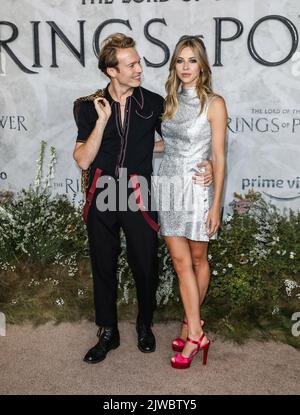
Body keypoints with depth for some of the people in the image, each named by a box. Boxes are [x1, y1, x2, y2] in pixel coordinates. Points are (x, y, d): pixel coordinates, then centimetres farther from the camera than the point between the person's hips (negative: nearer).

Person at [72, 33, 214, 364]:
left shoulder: (153, 103, -2)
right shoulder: (90, 107, -2)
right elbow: (83, 160, -9)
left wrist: (204, 162, -6)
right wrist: (102, 120, -18)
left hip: (138, 197, 0)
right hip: (102, 198, 1)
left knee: (144, 265, 10)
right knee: (103, 267, 12)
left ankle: (144, 326, 35)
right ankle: (108, 333, 30)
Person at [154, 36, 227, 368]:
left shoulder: (214, 103, -7)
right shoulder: (171, 101, 9)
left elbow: (218, 157, -9)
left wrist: (216, 204, -11)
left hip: (197, 189, -4)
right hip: (169, 186, 5)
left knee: (197, 258, 8)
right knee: (180, 260, 1)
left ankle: (192, 326, 23)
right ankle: (195, 332, 10)